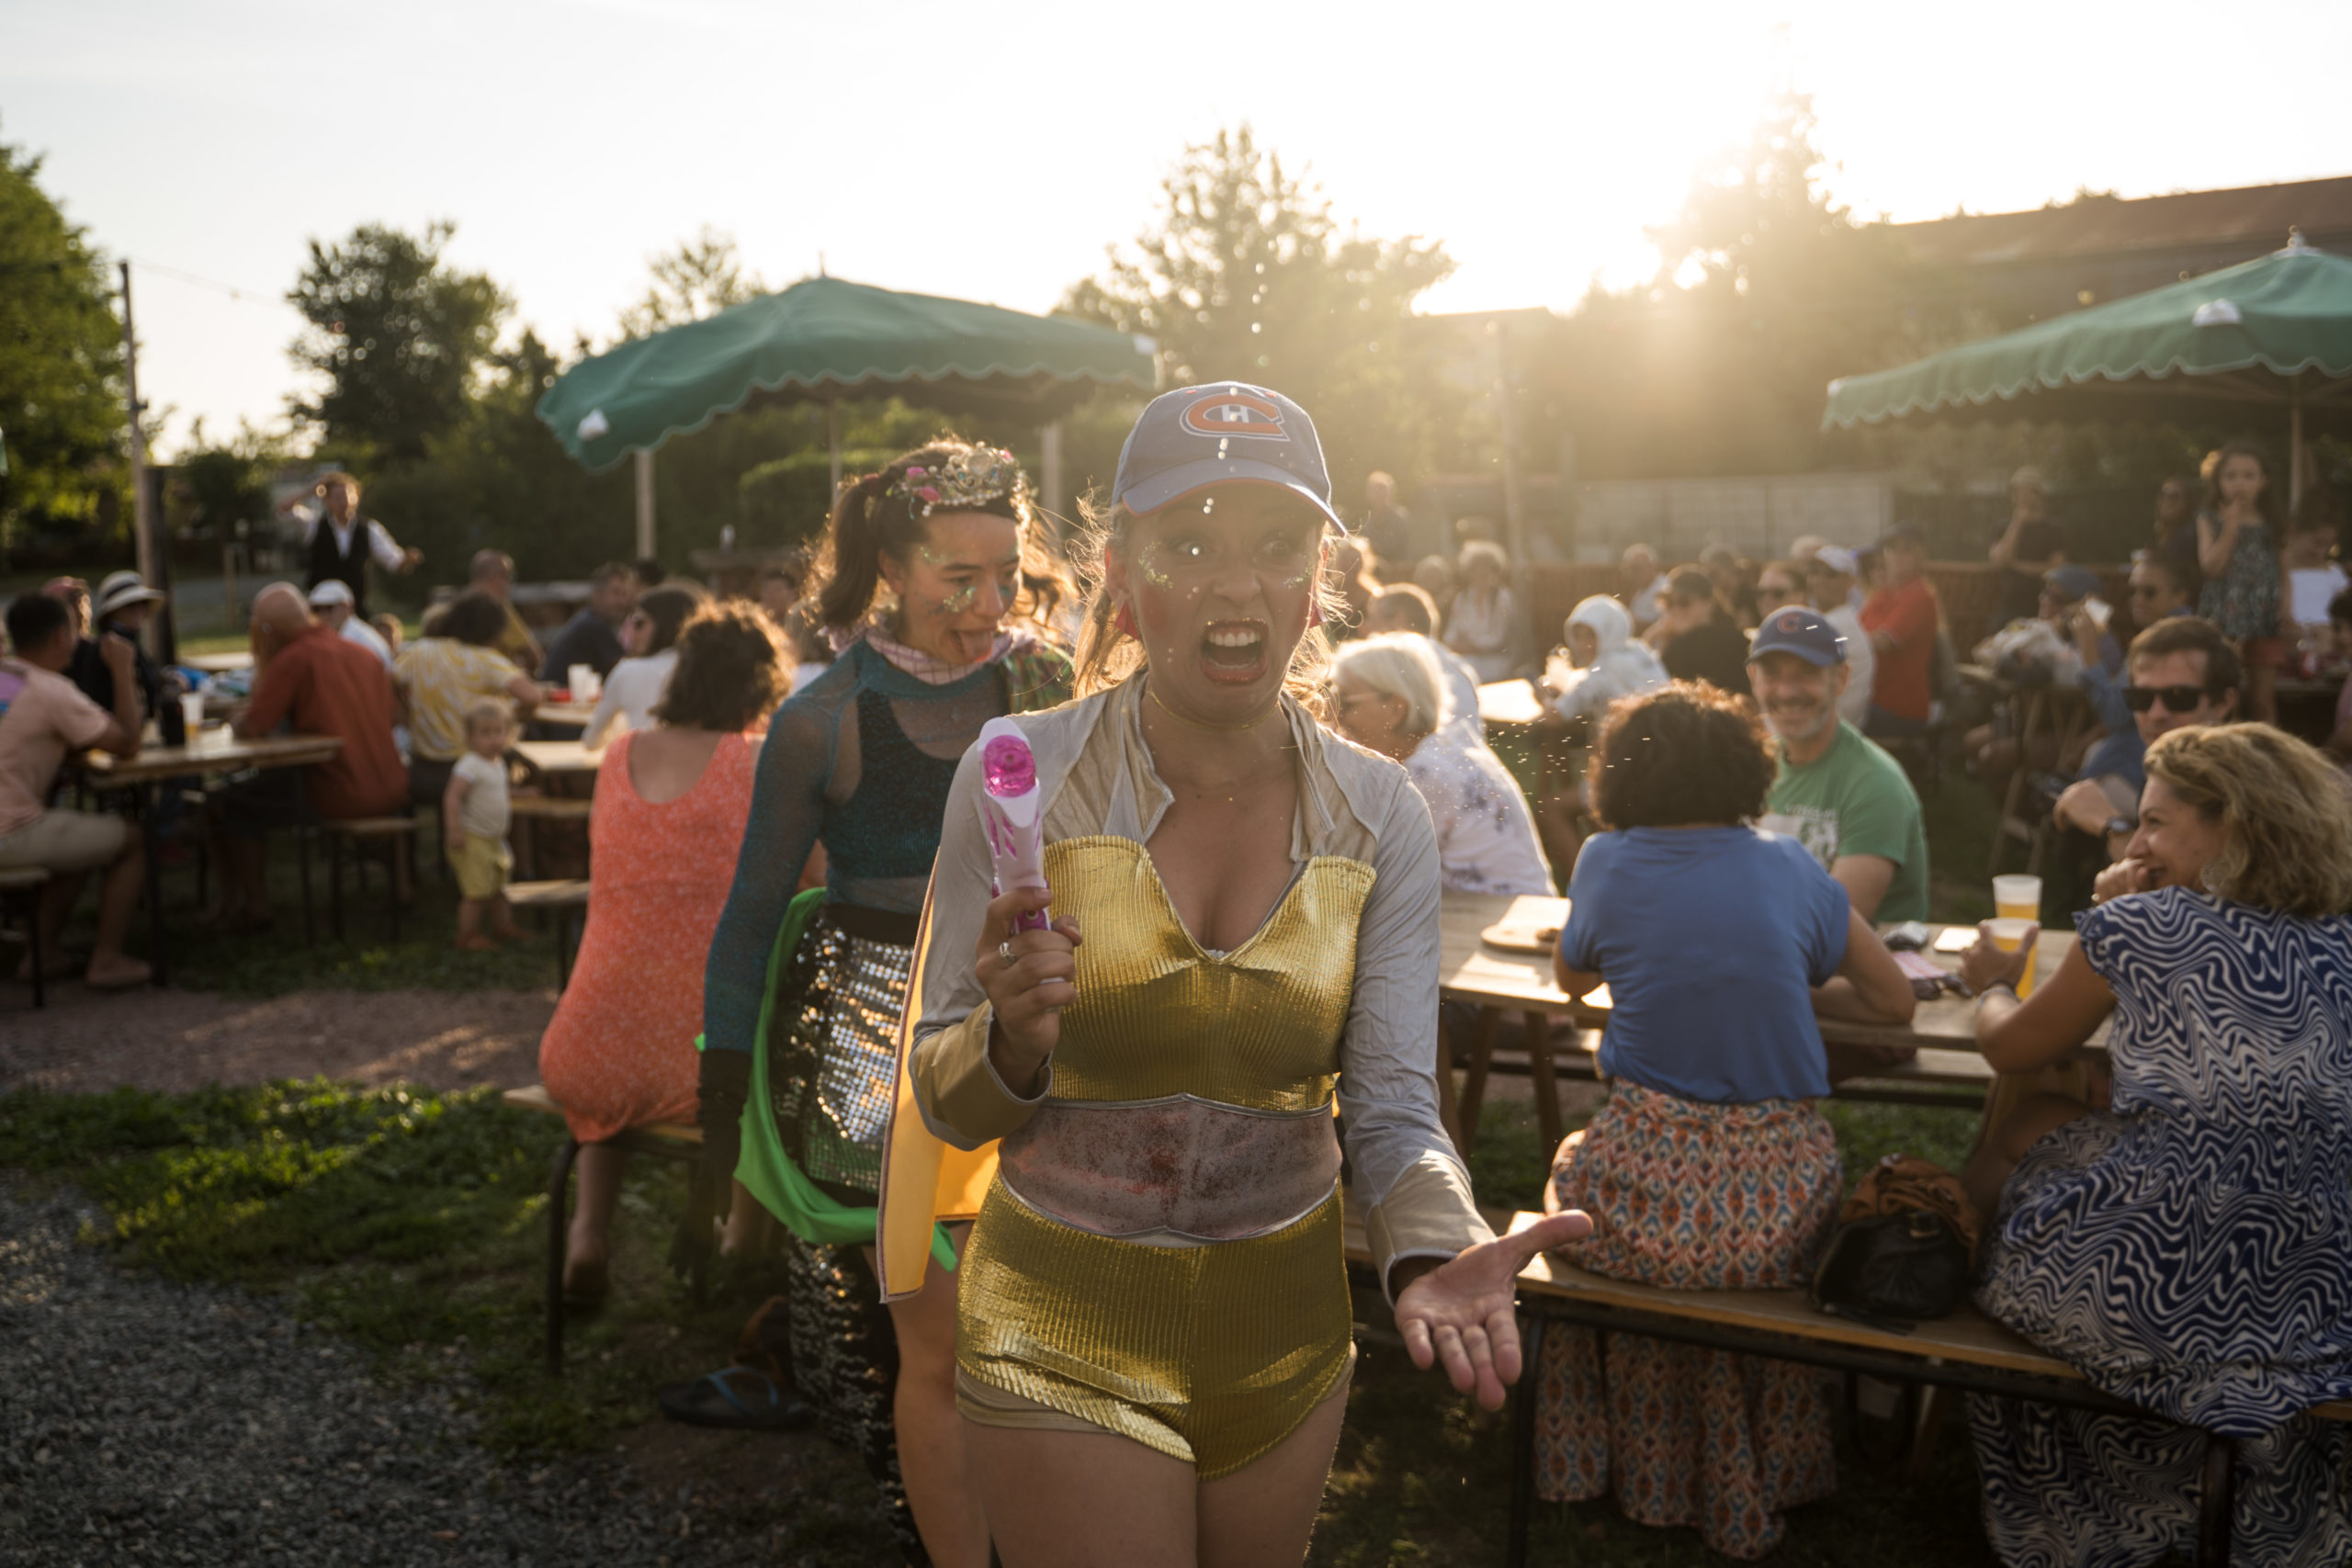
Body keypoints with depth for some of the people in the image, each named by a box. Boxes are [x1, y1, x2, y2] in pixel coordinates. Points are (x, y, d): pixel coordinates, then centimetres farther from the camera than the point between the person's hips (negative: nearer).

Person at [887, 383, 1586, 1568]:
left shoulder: (1377, 815, -7)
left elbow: (1392, 1109, -7)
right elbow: (944, 1106, -8)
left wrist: (1434, 1249, -27)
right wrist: (1013, 1043, -29)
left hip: (1285, 1333, 3)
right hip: (1067, 1342, -3)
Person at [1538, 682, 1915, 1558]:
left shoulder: (1609, 862, 3)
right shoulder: (1789, 868, 7)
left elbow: (1570, 979, 22)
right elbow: (1893, 1002, 17)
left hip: (1648, 1202, -1)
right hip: (1784, 1214, 2)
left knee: (1573, 1153, 30)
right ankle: (1740, 1484, 46)